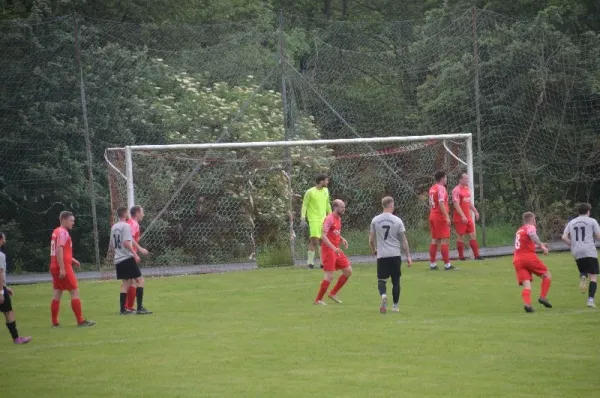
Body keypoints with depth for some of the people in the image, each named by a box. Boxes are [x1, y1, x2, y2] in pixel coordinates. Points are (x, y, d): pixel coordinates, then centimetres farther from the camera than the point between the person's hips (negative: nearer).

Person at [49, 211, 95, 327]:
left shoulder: (57, 232, 17)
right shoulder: (63, 232, -13)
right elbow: (59, 250, -22)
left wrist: (72, 259, 21)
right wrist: (62, 268, -25)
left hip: (55, 267, 10)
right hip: (63, 267, -10)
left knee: (57, 294, 9)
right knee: (75, 292, -5)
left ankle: (54, 322, 9)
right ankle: (81, 321, -4)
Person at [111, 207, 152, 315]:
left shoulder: (114, 227, 13)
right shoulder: (126, 226, -10)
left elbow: (112, 245, 19)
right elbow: (126, 243, -19)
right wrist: (135, 254, -17)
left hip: (118, 260, 8)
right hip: (127, 258, -8)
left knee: (125, 283, 11)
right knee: (139, 280, -3)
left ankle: (122, 309, 5)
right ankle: (140, 308, -9)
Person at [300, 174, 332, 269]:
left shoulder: (326, 191, 11)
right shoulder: (310, 192, -8)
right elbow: (304, 205, -6)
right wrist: (302, 219, -12)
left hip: (323, 220, 6)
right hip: (313, 220, -6)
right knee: (314, 240, -12)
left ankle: (323, 262, 13)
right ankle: (310, 262, -3)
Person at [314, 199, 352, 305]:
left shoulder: (338, 218, 13)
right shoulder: (329, 219, -14)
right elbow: (323, 236, -22)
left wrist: (342, 239, 7)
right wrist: (333, 248, -31)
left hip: (336, 250, 9)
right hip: (328, 250, -9)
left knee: (348, 271, 8)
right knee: (329, 276, -9)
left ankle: (333, 293, 18)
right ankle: (318, 300, 2)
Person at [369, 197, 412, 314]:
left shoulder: (375, 220, 1)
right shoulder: (397, 221, -2)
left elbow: (371, 239, 7)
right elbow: (403, 240, 0)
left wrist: (373, 250, 27)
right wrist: (408, 256, 7)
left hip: (381, 256, 1)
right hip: (395, 255, -1)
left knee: (381, 280, 6)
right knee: (396, 281, 10)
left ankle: (383, 295, -24)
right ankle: (395, 306, 11)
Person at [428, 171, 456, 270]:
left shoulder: (432, 189, 13)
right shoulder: (441, 188, -13)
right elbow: (441, 203, -22)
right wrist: (447, 217, -24)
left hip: (432, 216, 8)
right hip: (441, 217, -8)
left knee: (434, 240, 11)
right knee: (445, 240, -6)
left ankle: (432, 264, 11)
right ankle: (447, 265, -8)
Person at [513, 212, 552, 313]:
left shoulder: (519, 230, 27)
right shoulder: (530, 227, 4)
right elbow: (532, 235, -21)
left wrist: (538, 245, 44)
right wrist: (541, 246, -23)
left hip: (517, 260, 6)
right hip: (529, 256, -6)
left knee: (526, 284, -4)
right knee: (547, 275, 10)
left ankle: (527, 303, -27)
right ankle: (543, 297, -3)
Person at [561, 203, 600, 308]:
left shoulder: (571, 222, 14)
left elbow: (564, 237, 6)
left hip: (576, 253, 4)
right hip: (590, 252, -4)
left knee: (583, 270, 28)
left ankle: (583, 276, -8)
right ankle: (590, 299, -17)